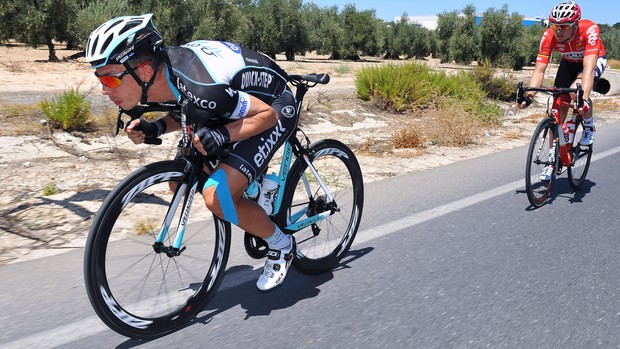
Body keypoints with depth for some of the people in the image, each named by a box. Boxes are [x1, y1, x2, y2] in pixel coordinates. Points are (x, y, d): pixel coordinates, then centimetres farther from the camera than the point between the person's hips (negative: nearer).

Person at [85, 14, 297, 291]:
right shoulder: (163, 73, -13)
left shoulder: (202, 88, -37)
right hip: (240, 101, 8)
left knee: (217, 197, -23)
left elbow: (267, 114, -24)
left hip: (274, 107, -8)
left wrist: (222, 134, -38)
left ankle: (281, 244, 2)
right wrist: (155, 128, -12)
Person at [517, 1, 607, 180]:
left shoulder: (589, 30, -37)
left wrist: (584, 98, -58)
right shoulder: (549, 36, -29)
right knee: (558, 108, -7)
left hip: (595, 60, -3)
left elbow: (588, 68, -46)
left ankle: (589, 126, -2)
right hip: (569, 62, 3)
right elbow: (539, 70, -31)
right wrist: (528, 96, -46)